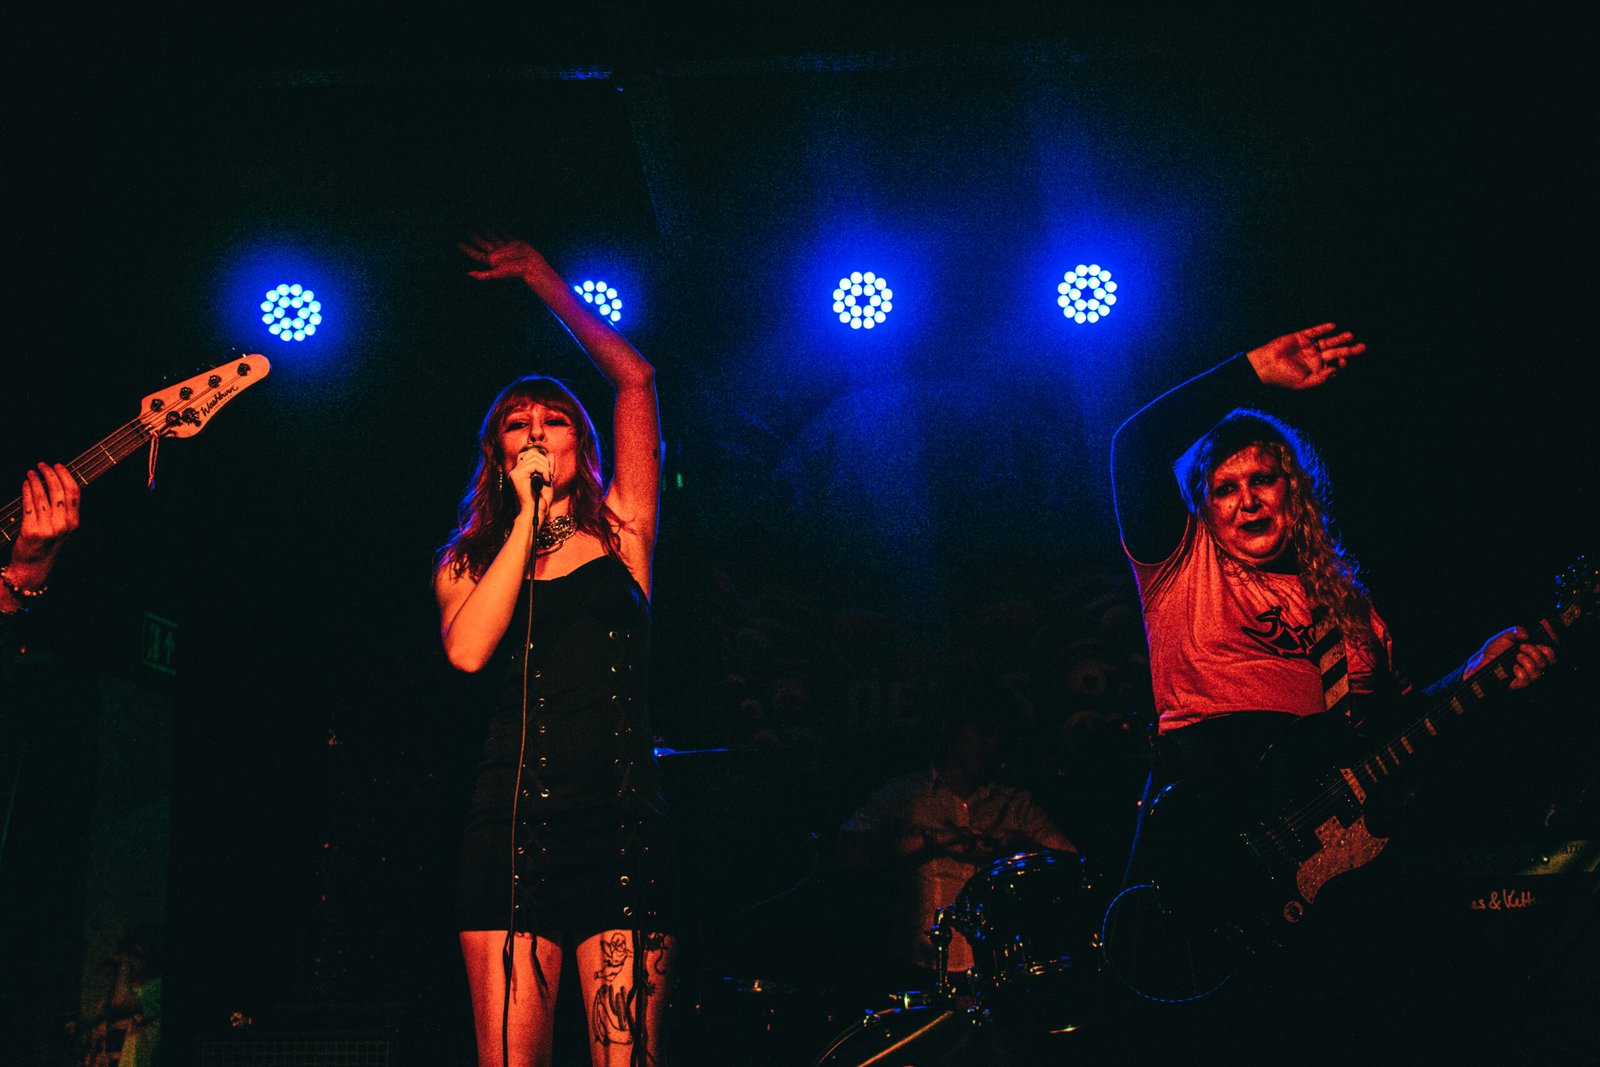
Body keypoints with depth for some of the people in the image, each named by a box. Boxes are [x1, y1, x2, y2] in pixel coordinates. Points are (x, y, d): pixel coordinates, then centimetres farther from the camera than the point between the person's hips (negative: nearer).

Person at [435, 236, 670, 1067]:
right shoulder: (467, 561, 14)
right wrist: (528, 519, -4)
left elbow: (634, 378, 9)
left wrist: (540, 276, 16)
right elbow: (469, 650, -9)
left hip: (621, 820, 0)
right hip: (513, 820, 1)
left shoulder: (619, 535, 12)